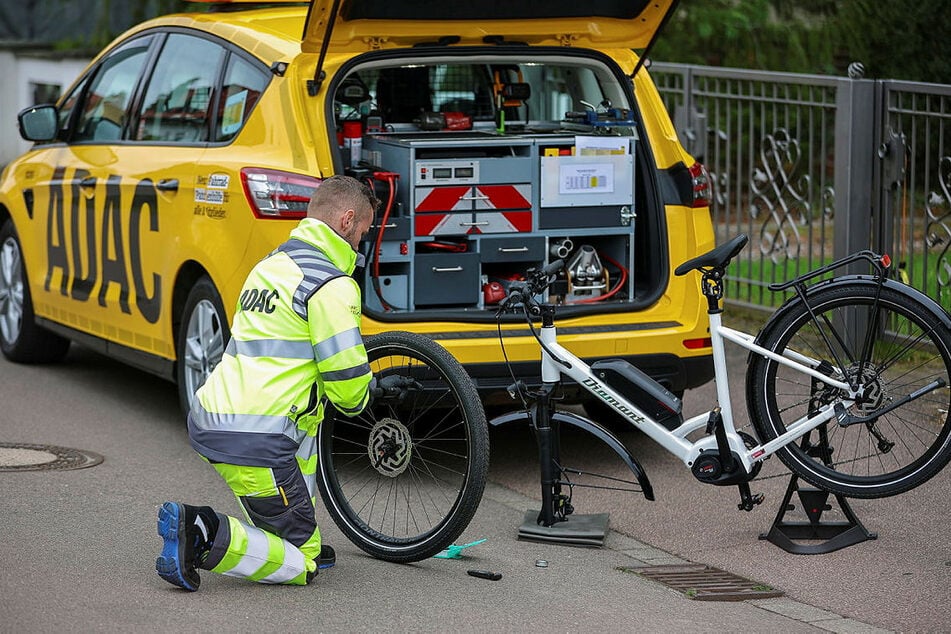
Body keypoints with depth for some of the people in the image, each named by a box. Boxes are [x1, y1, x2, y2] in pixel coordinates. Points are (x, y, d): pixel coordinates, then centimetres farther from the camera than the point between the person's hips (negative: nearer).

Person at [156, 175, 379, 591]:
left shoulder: (274, 263, 18)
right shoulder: (332, 285, -11)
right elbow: (347, 388, -12)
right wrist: (360, 396, 13)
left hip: (210, 417, 9)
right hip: (253, 443, -9)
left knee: (304, 419, 36)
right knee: (301, 564, 2)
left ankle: (300, 538, 29)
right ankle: (204, 537, -18)